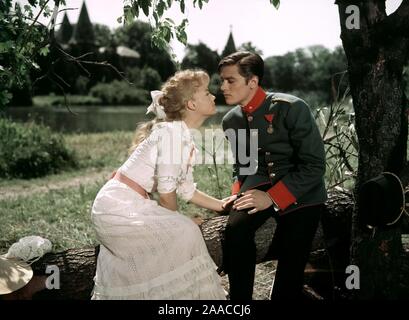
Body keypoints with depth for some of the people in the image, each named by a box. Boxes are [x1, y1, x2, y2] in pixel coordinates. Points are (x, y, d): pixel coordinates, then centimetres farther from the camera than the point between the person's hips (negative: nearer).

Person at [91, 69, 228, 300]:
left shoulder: (186, 137, 9)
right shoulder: (173, 131, -20)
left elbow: (186, 189, 14)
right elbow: (166, 191, -20)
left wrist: (223, 206, 12)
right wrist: (177, 223, -4)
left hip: (123, 205, 10)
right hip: (119, 207, -10)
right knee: (184, 233, -10)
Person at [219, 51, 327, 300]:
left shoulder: (291, 108, -18)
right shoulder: (231, 120, 1)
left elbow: (314, 165, -18)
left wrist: (272, 197, -23)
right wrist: (237, 193, -4)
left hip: (301, 192, -3)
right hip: (260, 184, 4)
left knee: (291, 261, -7)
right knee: (236, 228, -24)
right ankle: (239, 299, -8)